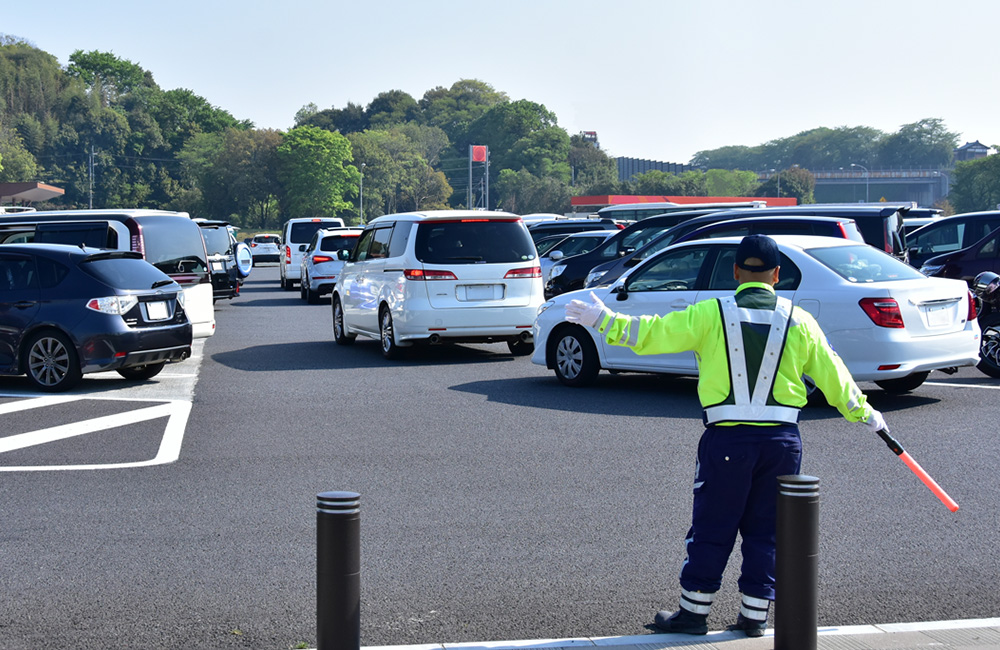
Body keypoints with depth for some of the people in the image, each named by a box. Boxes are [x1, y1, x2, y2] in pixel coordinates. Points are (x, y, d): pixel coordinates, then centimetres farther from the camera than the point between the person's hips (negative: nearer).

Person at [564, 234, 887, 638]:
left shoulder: (711, 315, -4)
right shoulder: (799, 322, 3)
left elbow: (652, 333, -6)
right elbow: (833, 376, 10)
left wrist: (603, 319, 4)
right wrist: (864, 413, 24)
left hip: (727, 439, -2)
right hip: (782, 440, 2)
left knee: (712, 529, 8)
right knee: (765, 530, 13)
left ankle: (694, 611, 14)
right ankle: (755, 616, 17)